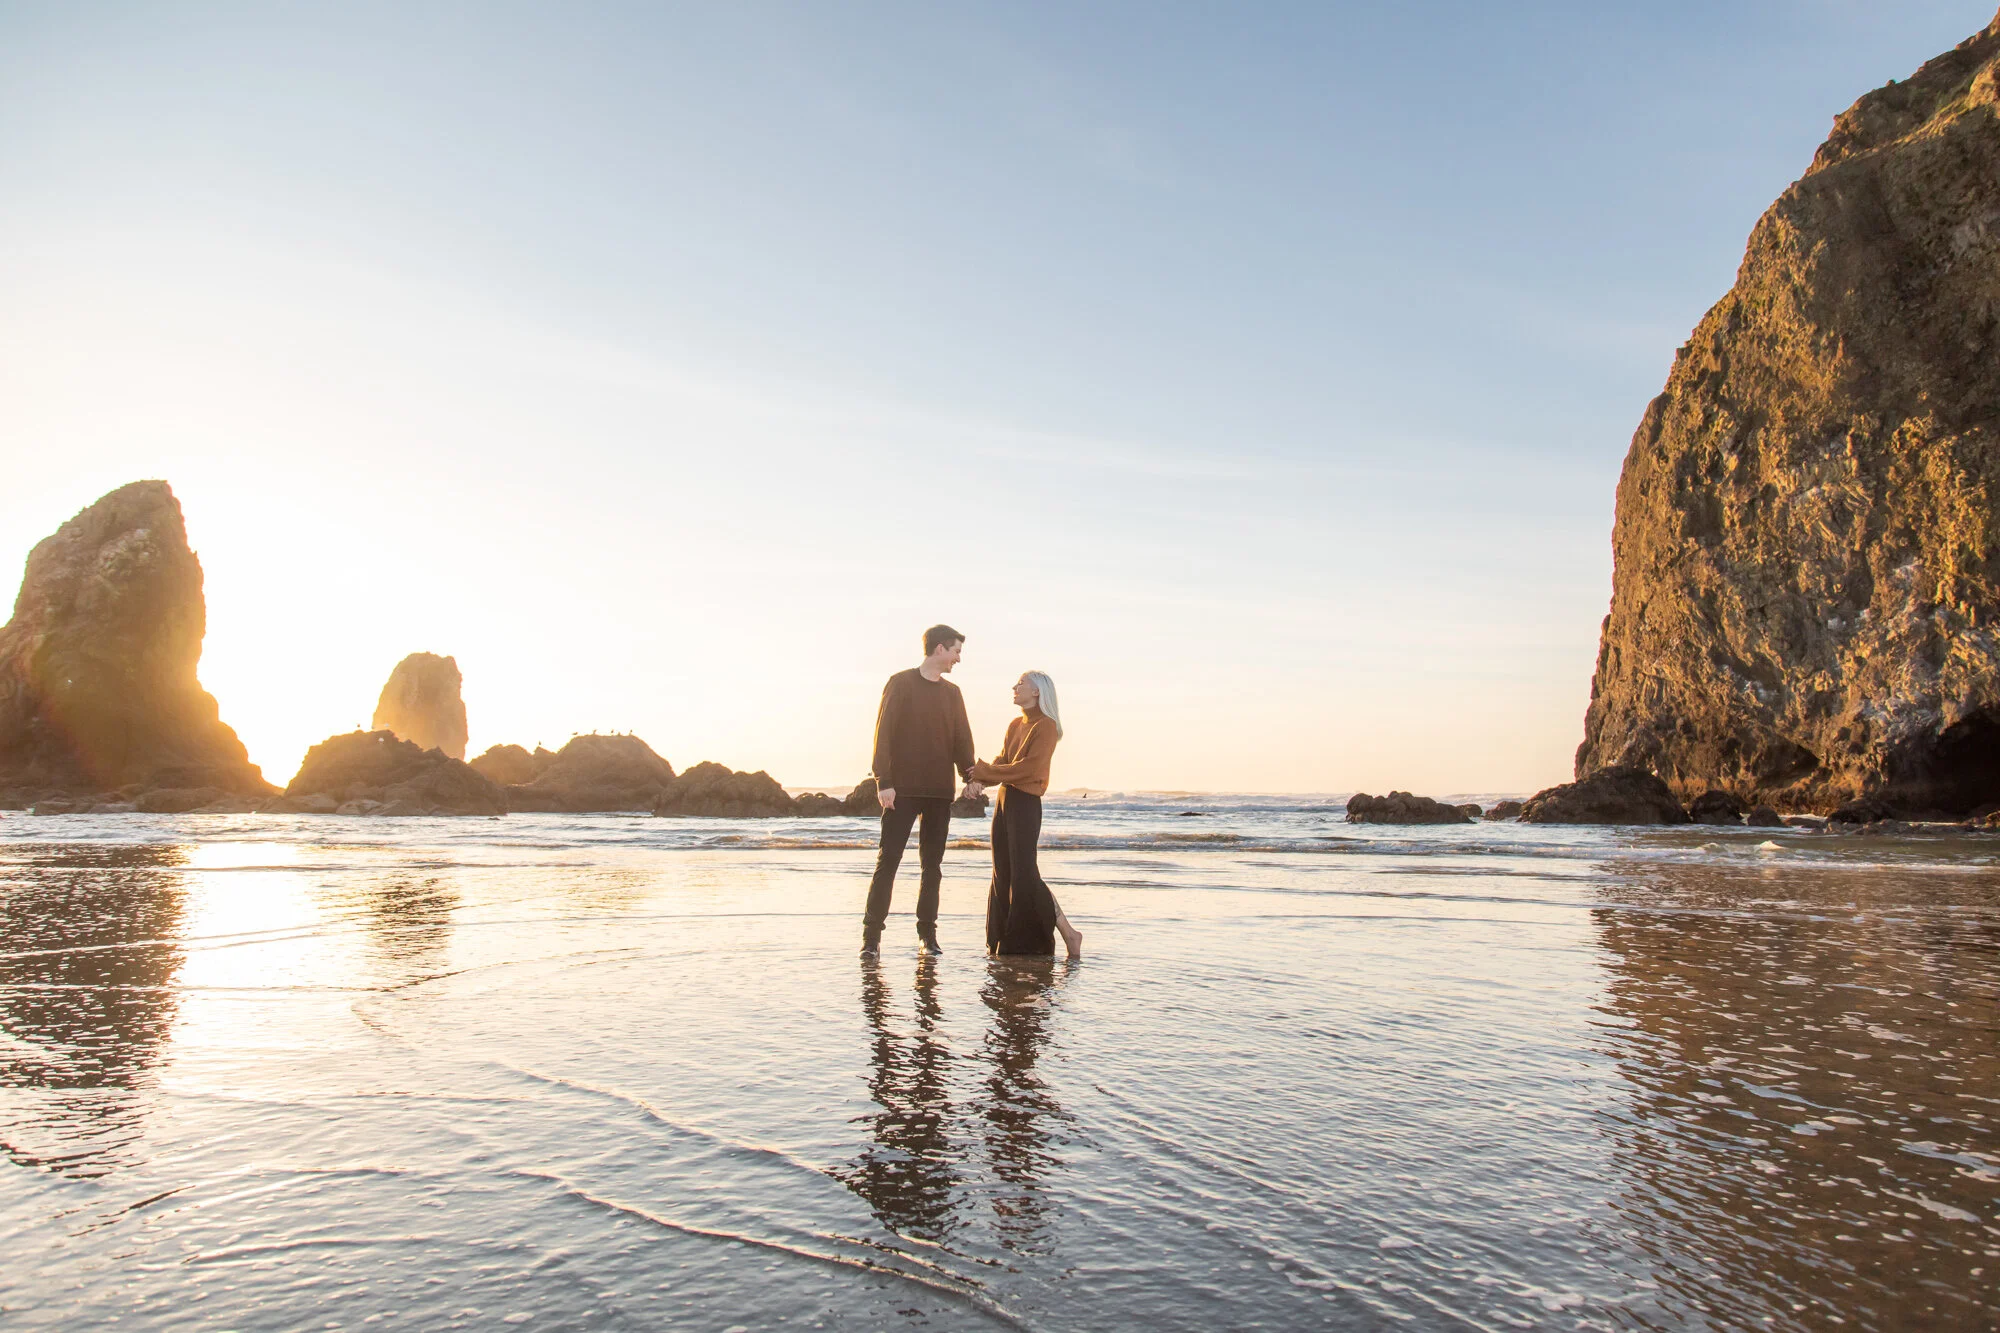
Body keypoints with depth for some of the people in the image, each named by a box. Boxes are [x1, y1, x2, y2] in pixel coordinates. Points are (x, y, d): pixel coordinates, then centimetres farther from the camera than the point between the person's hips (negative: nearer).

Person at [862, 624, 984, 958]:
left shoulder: (952, 693, 15)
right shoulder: (901, 683, -1)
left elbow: (962, 739, 11)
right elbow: (883, 733, -6)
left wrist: (970, 776, -6)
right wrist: (883, 782, -14)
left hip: (940, 792, 5)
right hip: (902, 791, -5)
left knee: (932, 865, 7)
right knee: (887, 861, -5)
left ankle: (927, 934, 13)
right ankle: (871, 935, 0)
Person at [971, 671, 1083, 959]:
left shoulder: (1046, 726, -9)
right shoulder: (1015, 725, 16)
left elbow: (1029, 768, -18)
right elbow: (1002, 762, 11)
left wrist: (985, 772, -14)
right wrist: (980, 778, -9)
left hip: (1025, 804, -8)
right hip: (1004, 800, 8)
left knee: (1024, 874, -10)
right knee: (1003, 874, 8)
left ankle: (1069, 933, -3)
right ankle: (1003, 942, 14)